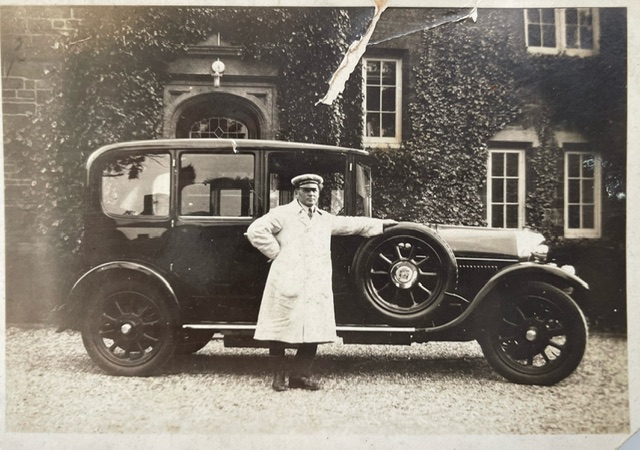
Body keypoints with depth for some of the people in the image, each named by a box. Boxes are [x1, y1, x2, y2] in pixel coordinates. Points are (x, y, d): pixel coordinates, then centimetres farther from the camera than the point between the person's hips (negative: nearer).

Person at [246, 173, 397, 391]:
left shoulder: (325, 218, 20)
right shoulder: (282, 214, 0)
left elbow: (351, 224, 30)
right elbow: (256, 231, -10)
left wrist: (381, 224, 33)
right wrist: (276, 252, -8)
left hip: (317, 288, 5)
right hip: (287, 285, -5)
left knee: (314, 333, 3)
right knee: (281, 332, 0)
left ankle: (300, 375, 16)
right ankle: (279, 377, 13)